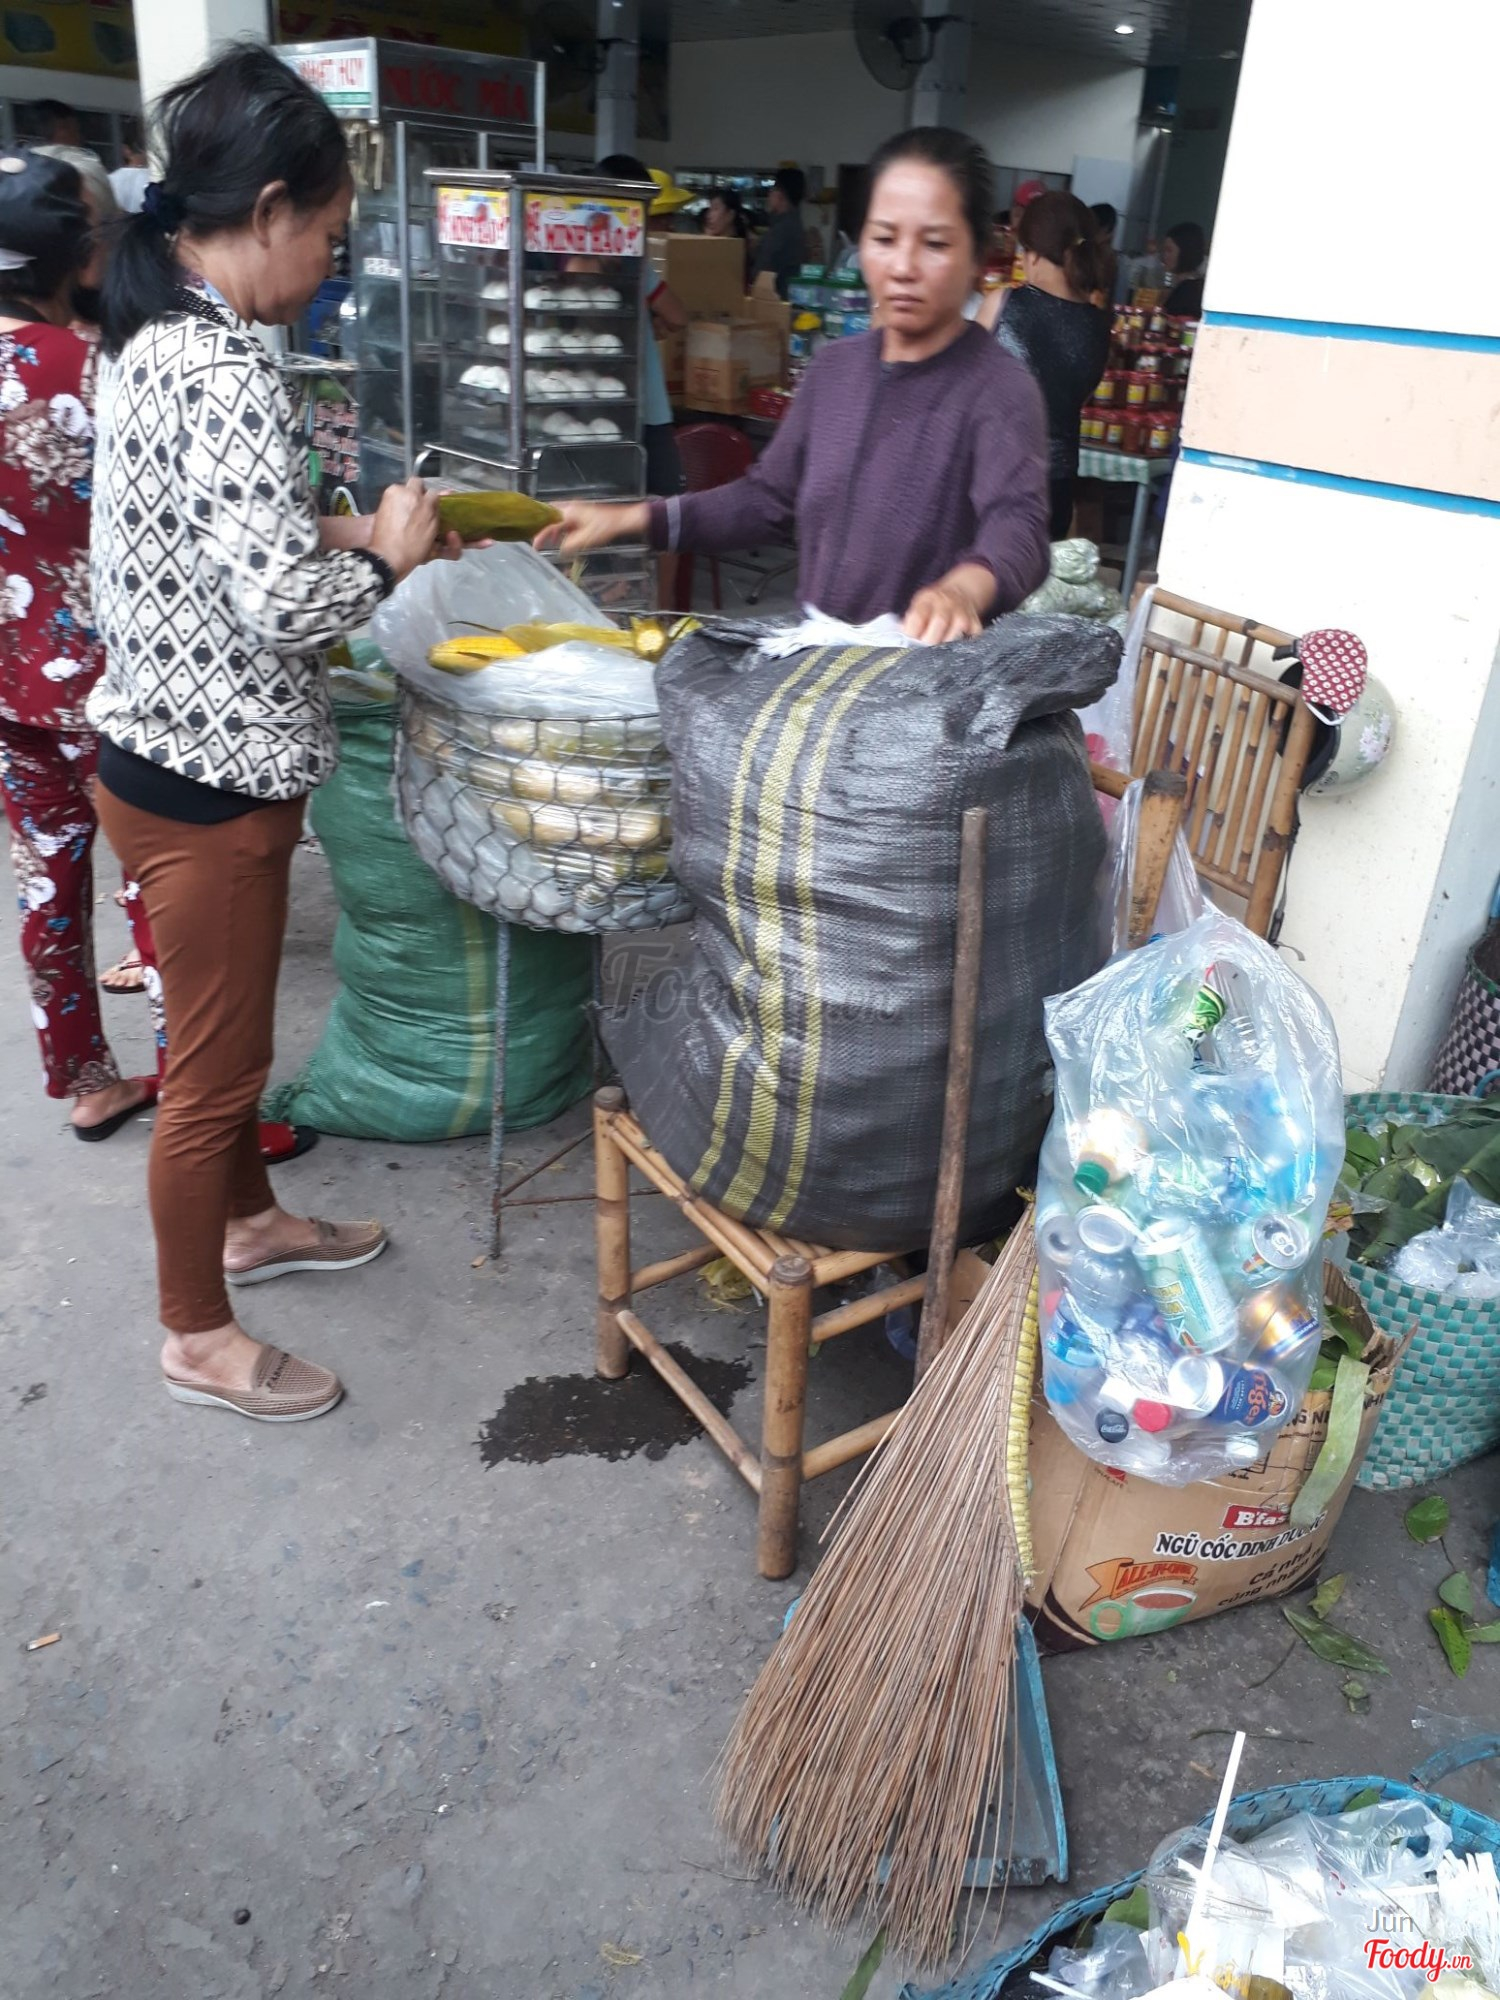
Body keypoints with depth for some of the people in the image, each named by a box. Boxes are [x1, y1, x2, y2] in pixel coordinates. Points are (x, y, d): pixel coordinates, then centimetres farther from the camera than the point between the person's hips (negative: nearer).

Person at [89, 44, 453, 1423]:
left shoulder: (155, 336, 9)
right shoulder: (224, 367, -22)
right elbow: (283, 601, -30)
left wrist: (337, 535, 9)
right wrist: (384, 557, -12)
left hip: (165, 743, 10)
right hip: (209, 779, -10)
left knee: (226, 1032, 25)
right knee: (213, 1070, 6)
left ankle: (248, 1221, 47)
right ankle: (198, 1338, 26)